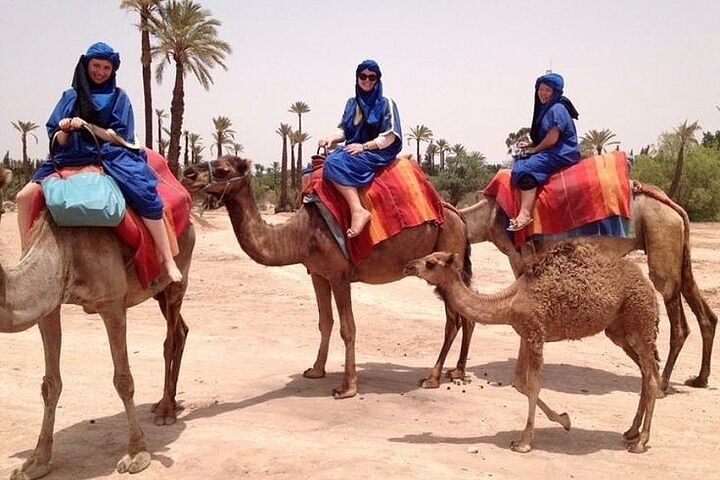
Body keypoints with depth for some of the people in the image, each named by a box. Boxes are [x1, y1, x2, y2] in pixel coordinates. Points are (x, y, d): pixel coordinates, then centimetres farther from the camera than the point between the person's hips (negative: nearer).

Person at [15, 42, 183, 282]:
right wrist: (65, 131, -14)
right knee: (25, 196, -11)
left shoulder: (118, 97, 7)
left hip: (111, 157, -3)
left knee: (146, 197, -30)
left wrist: (88, 126, -16)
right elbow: (56, 141, 9)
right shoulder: (70, 97, 13)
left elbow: (120, 137, -3)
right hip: (72, 159, 4)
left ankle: (168, 261, -23)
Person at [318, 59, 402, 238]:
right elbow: (343, 130, 14)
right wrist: (332, 137, -8)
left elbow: (389, 137, -7)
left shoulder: (385, 104, 0)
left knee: (335, 162, -33)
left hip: (377, 154, -7)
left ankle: (358, 210, -40)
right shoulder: (351, 103, 17)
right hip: (353, 151, 7)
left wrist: (364, 146, -17)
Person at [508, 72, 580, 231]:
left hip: (562, 154, -11)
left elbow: (552, 139, -17)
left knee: (526, 168, -28)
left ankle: (525, 214, -40)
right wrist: (529, 145, 9)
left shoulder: (557, 108, -11)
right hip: (551, 153, 11)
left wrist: (534, 150, -4)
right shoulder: (546, 109, 20)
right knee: (518, 163, 8)